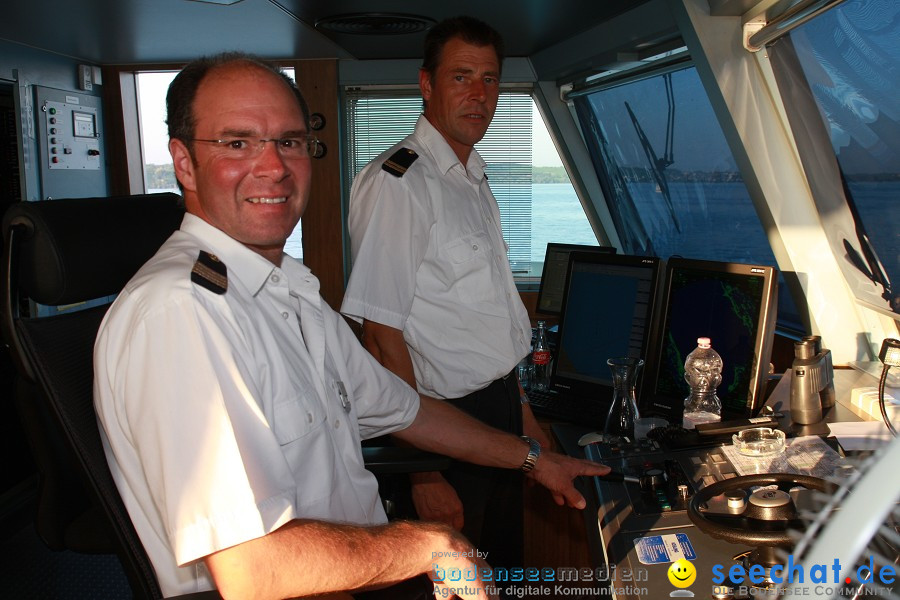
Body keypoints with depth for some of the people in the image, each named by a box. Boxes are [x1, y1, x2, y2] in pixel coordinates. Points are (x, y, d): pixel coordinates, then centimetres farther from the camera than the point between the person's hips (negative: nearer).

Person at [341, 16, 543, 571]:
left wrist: (523, 412, 16)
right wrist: (424, 472, -22)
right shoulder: (396, 182, -19)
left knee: (507, 562, 21)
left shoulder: (475, 177, 12)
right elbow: (382, 336, -22)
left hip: (501, 409, 9)